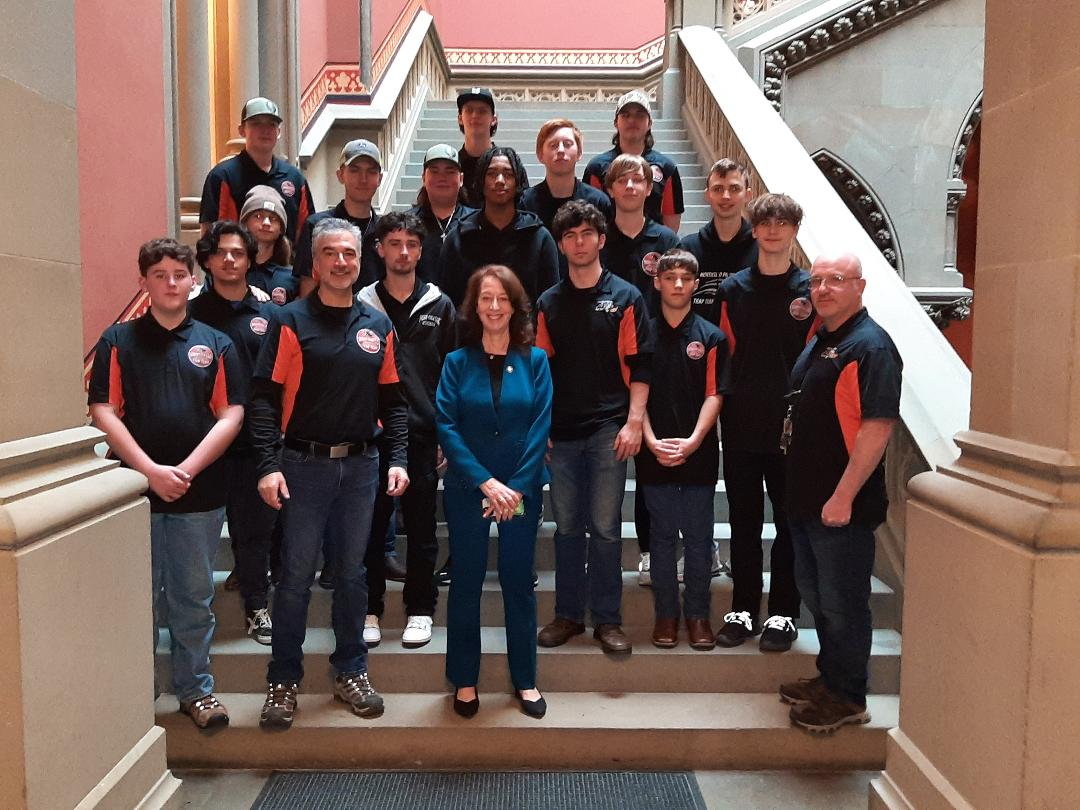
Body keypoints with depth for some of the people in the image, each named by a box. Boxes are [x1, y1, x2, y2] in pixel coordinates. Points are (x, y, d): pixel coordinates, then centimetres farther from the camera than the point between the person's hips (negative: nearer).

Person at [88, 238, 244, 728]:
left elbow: (231, 415, -1)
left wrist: (186, 470, -11)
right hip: (133, 490, -1)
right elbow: (103, 412, -4)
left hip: (200, 494, 1)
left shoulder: (215, 344, 6)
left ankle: (196, 689, 24)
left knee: (194, 597, 10)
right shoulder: (118, 342, 4)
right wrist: (151, 470, -14)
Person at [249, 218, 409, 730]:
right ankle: (284, 680, 19)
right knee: (296, 575, 3)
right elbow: (265, 397, -8)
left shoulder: (378, 326, 9)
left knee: (352, 572, 12)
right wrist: (269, 465, -17)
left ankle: (351, 671, 26)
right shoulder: (291, 322, -3)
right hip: (304, 465, -3)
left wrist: (397, 458, 1)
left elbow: (393, 400, 10)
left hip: (360, 465, 3)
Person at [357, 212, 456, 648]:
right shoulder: (361, 305, 6)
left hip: (423, 432, 0)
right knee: (371, 523, 6)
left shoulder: (439, 306, 8)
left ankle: (420, 609, 20)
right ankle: (369, 609, 19)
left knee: (422, 526, 7)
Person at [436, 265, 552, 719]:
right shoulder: (457, 362, 1)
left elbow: (540, 427, -4)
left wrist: (516, 488, -12)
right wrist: (486, 482, -15)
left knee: (518, 582, 9)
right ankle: (464, 680, 23)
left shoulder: (534, 361, 2)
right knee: (466, 582, 8)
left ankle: (525, 680, 23)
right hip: (466, 489, 0)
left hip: (522, 490, 0)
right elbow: (446, 426, -7)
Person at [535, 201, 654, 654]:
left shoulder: (625, 297, 3)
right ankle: (568, 614, 21)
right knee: (567, 527, 9)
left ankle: (607, 619, 13)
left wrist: (634, 421, -10)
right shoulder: (549, 303, 11)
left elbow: (640, 365, -1)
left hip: (609, 429, -3)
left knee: (605, 528, 1)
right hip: (561, 430, 3)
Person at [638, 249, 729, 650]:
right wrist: (651, 441, -10)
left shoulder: (711, 337, 4)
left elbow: (714, 395, -1)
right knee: (662, 535, 8)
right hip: (654, 454, 0)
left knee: (699, 538, 6)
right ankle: (666, 613, 19)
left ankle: (697, 613, 19)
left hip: (698, 452, 0)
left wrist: (692, 441, -14)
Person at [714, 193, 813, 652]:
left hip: (792, 424, -2)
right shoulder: (733, 289, 8)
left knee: (790, 522, 6)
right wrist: (727, 407, 1)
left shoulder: (811, 290, 2)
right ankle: (743, 610, 21)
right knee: (744, 521, 9)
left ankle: (783, 614, 19)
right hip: (741, 424, 2)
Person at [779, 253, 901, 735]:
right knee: (815, 594, 20)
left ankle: (847, 699, 20)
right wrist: (798, 489, 17)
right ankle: (828, 679, 36)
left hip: (842, 505, -9)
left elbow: (878, 426, -23)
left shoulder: (870, 346, -15)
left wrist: (843, 496, -24)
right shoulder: (817, 343, 14)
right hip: (806, 497, 9)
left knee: (842, 603, 4)